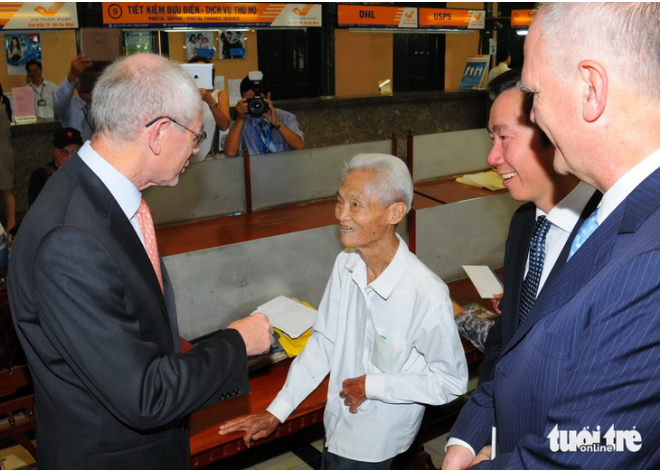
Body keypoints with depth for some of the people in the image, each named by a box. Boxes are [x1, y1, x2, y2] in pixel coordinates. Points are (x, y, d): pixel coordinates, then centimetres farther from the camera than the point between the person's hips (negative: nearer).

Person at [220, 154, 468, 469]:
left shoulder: (428, 295, -28)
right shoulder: (346, 265, -9)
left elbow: (451, 382, -17)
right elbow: (323, 343, 0)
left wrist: (371, 386, -15)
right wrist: (275, 412, -2)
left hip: (378, 442, -5)